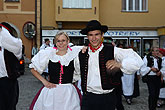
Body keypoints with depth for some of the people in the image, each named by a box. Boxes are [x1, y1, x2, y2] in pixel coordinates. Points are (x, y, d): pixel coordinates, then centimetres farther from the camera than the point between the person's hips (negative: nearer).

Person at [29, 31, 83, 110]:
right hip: (51, 91, 0)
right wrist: (44, 81, 0)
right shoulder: (48, 53, 2)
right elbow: (33, 69, 9)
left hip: (68, 91, 0)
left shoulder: (74, 53, 2)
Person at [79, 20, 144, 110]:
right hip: (88, 98, 2)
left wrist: (119, 64, -26)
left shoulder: (112, 51, -5)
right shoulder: (82, 54, 4)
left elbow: (137, 60, -12)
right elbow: (79, 74, 19)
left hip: (107, 99, -2)